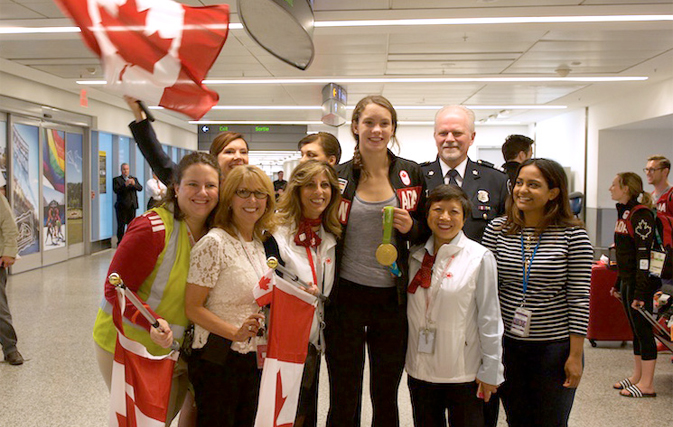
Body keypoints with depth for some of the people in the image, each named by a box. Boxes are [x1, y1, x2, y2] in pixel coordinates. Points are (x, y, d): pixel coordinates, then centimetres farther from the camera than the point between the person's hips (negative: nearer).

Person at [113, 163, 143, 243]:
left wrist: (134, 184, -20)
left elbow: (140, 188, 1)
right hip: (122, 206, -4)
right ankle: (120, 242, 4)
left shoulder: (134, 179, 15)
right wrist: (125, 185, -26)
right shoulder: (117, 179, 3)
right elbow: (116, 190, -12)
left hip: (132, 206, 4)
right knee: (121, 226, -2)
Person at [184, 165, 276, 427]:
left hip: (253, 358, 7)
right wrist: (236, 333, -25)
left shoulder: (258, 242, 8)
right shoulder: (214, 243, -15)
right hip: (217, 360, -7)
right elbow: (192, 308, -15)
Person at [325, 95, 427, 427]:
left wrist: (410, 227, -12)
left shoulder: (411, 174, 1)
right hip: (346, 296, -1)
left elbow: (425, 230, 10)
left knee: (386, 399, 15)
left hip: (392, 297, 1)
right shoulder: (338, 176, -1)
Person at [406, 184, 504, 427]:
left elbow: (489, 318, -8)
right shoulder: (416, 256, 3)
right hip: (420, 369, 4)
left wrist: (490, 371, -7)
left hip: (463, 371, -4)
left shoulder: (479, 257, -10)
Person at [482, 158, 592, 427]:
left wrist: (576, 355, -7)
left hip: (555, 345, -2)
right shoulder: (497, 229, -2)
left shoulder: (573, 235, -8)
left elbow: (579, 299, -7)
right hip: (506, 343, 2)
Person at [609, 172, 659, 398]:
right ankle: (637, 376, 26)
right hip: (628, 281, 9)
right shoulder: (624, 213, 13)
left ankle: (647, 384, 7)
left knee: (643, 330, -2)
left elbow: (644, 254, -20)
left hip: (641, 283, -9)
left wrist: (641, 291, -22)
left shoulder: (641, 214, -15)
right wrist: (619, 284, 20)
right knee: (635, 330, 15)